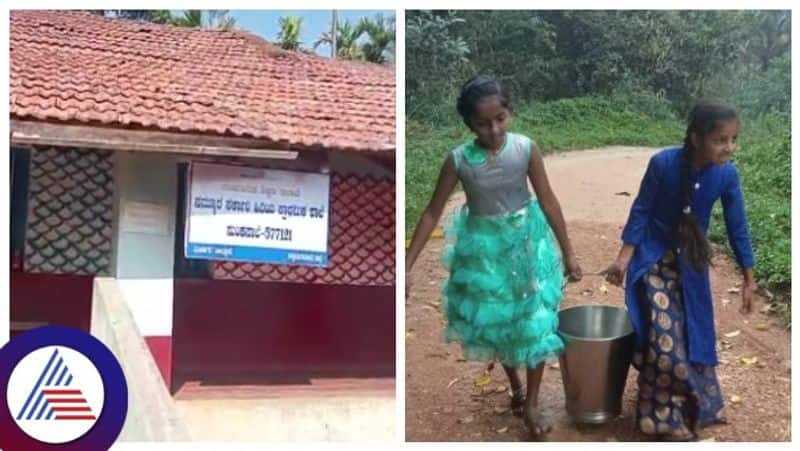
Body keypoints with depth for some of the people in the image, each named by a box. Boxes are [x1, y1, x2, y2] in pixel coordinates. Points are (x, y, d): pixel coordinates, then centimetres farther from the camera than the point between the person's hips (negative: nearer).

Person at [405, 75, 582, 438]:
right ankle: (515, 385, 41)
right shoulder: (458, 159, -17)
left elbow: (548, 201, -7)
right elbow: (432, 212, -10)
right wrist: (406, 266, -12)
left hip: (526, 241, 0)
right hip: (483, 246, 0)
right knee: (495, 321, 15)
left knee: (534, 321, 4)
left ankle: (531, 405, 21)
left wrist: (567, 252, -2)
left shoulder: (526, 148, -16)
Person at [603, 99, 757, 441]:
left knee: (693, 334, 13)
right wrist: (624, 257, -15)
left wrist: (748, 278, 1)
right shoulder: (663, 163, -25)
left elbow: (737, 227, -5)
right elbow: (641, 210, -13)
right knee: (665, 337, -10)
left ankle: (693, 406, 36)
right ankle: (668, 418, 8)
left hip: (691, 262, 4)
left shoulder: (727, 175, -16)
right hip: (654, 258, -3)